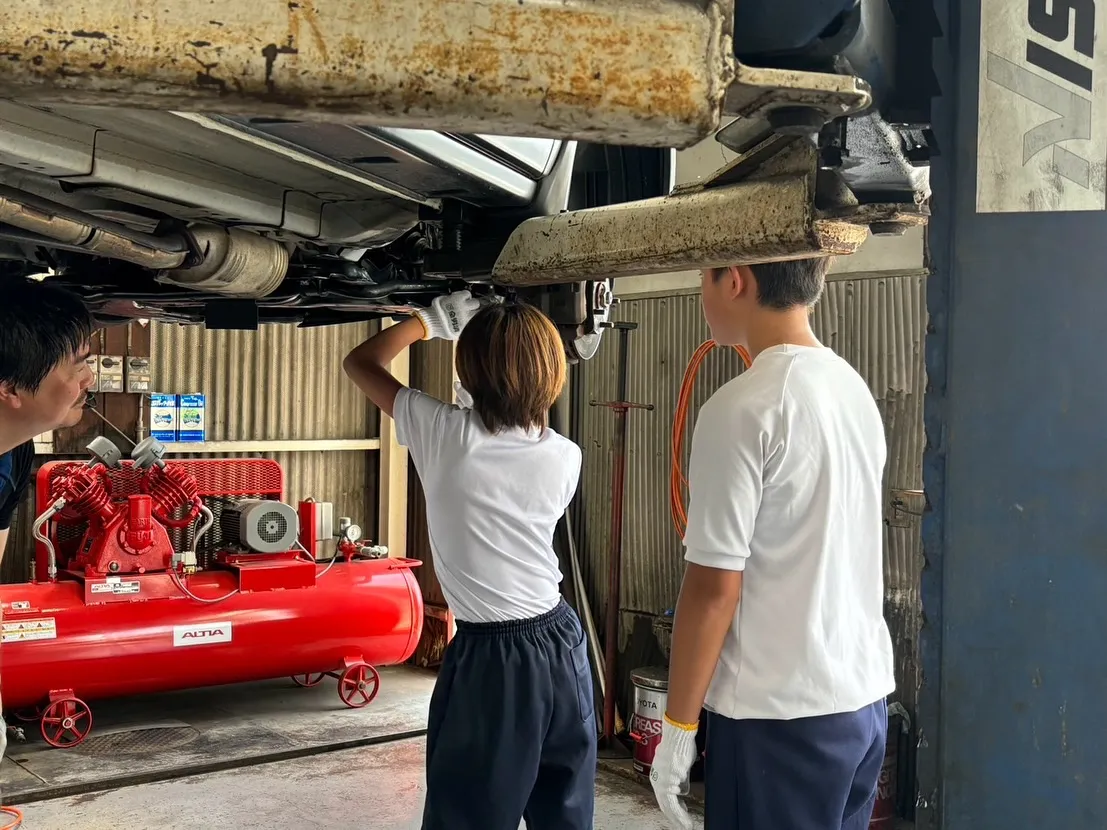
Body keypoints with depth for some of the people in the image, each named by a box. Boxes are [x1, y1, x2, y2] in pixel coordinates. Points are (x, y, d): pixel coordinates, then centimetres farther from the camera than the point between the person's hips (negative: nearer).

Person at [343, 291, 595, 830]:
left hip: (489, 657, -4)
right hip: (561, 646, 5)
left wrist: (432, 320, 15)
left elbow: (360, 362, 3)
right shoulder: (565, 456, 0)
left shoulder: (444, 433, -12)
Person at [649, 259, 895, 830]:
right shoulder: (854, 389, 7)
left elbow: (713, 587, -16)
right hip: (865, 696, 8)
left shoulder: (741, 409, -17)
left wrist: (677, 726, -9)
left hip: (779, 716, -8)